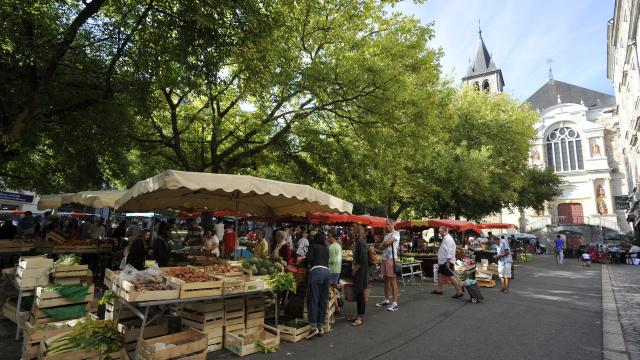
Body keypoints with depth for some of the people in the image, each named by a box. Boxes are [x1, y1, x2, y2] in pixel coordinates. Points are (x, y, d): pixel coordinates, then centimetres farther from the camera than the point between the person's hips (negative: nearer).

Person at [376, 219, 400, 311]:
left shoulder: (396, 233, -8)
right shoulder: (386, 235, 19)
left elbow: (387, 243, -20)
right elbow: (381, 246, 14)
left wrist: (383, 243, 0)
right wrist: (384, 243, -6)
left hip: (391, 259, -9)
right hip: (384, 259, 9)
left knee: (392, 280, -7)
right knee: (385, 280, 12)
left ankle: (395, 303, -4)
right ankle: (386, 301, 21)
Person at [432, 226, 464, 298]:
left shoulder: (448, 239, -19)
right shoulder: (445, 238, 14)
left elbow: (449, 251, -24)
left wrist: (448, 262, -26)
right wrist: (440, 261, 22)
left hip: (447, 262, -11)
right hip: (442, 261, 11)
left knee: (451, 276, -9)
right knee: (441, 274, 16)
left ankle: (459, 292, -5)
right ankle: (439, 290, 26)